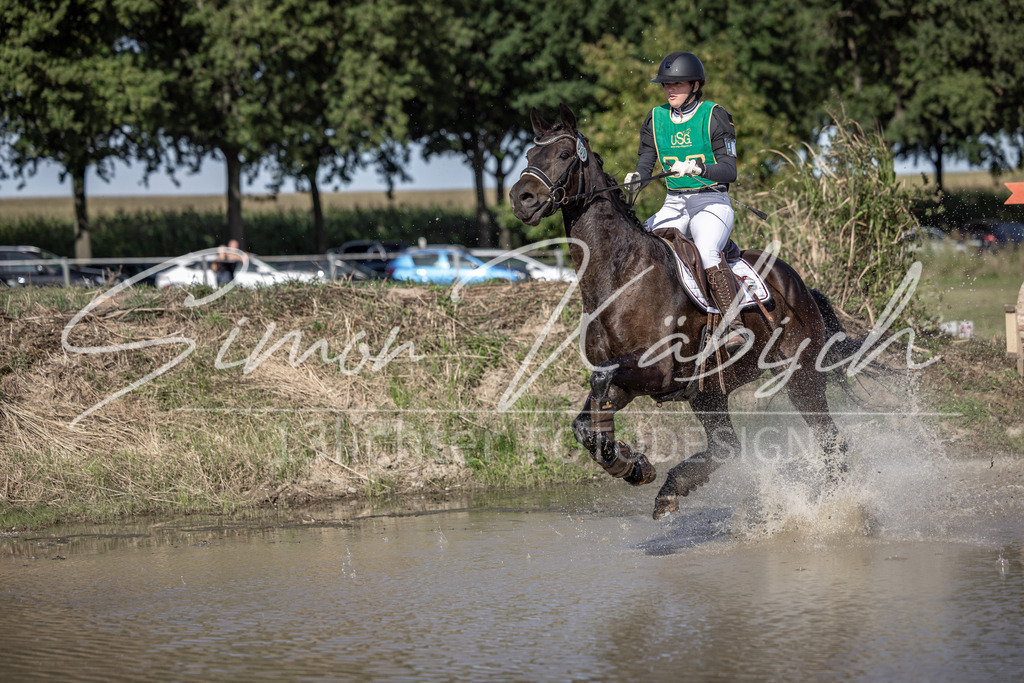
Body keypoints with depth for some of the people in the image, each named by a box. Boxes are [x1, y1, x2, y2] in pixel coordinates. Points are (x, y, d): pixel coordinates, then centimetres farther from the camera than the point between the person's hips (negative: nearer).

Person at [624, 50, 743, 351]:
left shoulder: (714, 116, -3)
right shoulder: (655, 119, 11)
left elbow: (729, 170, -9)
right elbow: (646, 163, 6)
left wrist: (697, 168, -27)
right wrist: (635, 179, -17)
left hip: (711, 201, -5)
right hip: (674, 204, 5)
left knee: (707, 252, -32)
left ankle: (734, 325, -31)